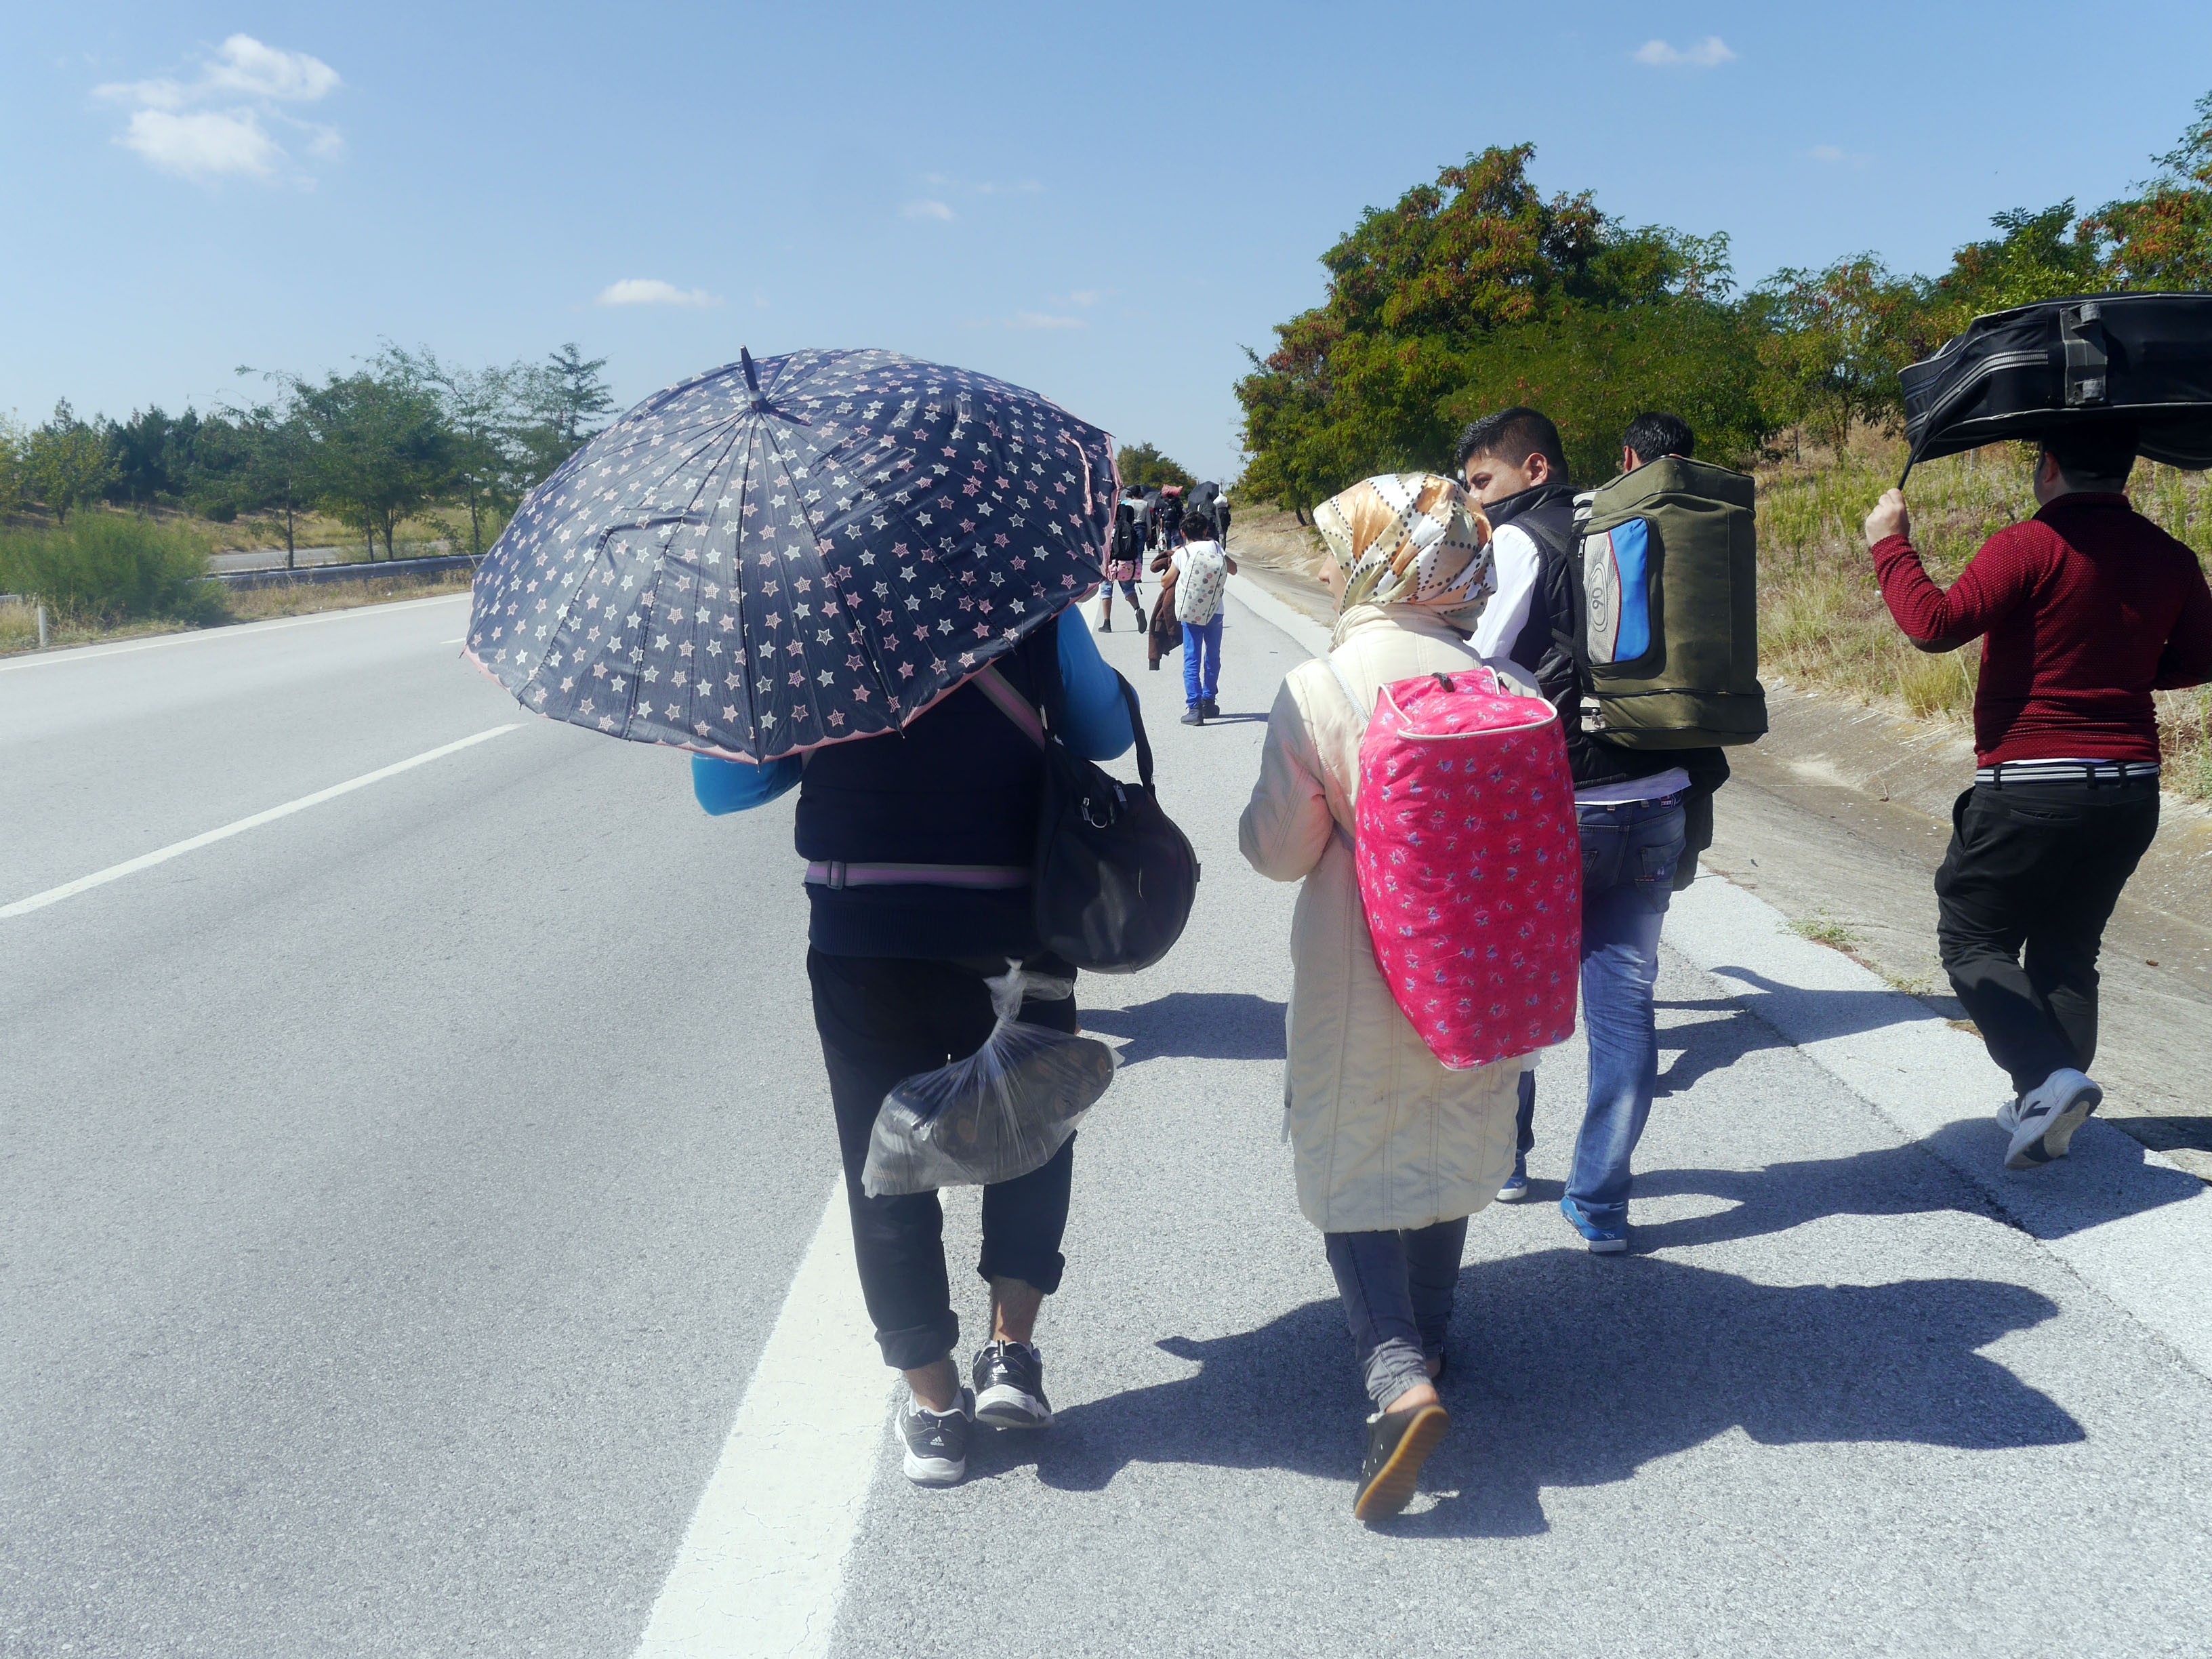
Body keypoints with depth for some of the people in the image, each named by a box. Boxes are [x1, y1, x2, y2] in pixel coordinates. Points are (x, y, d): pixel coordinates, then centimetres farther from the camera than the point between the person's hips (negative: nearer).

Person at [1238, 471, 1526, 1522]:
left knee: (1352, 1166, 6)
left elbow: (1280, 850, -11)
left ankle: (1397, 1375, -12)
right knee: (1447, 1149, 21)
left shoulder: (1316, 691, -16)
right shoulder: (1503, 685, -5)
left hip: (1358, 980, -4)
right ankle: (1426, 1337, 39)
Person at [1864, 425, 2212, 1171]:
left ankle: (2050, 1078, -13)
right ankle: (2048, 1111, 21)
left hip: (2030, 790, -6)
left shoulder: (2031, 546, -16)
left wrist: (1890, 544, -10)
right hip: (2131, 792, 7)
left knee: (1973, 940, 7)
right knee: (2067, 949, 18)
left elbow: (1935, 623, -23)